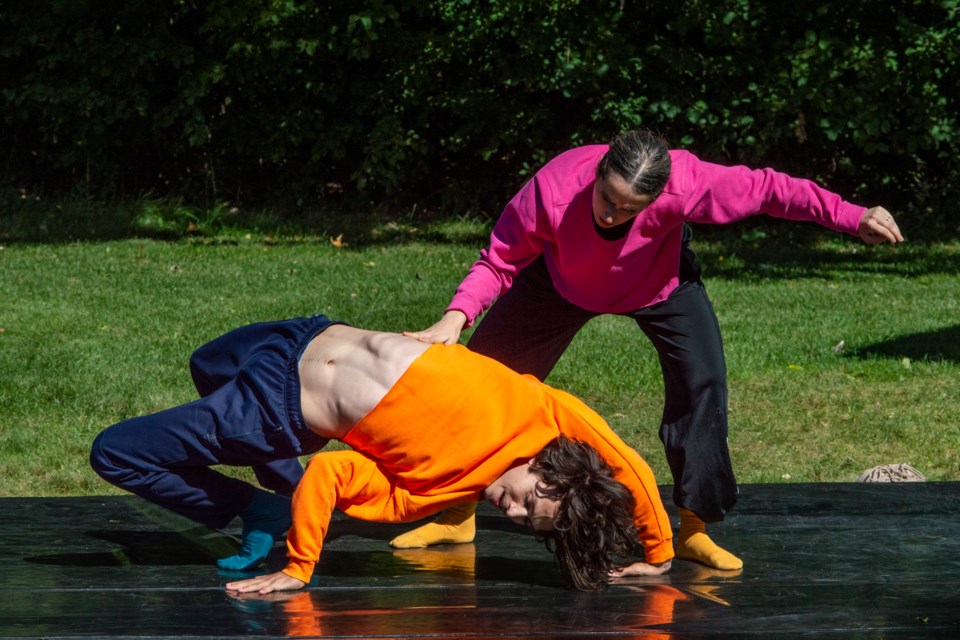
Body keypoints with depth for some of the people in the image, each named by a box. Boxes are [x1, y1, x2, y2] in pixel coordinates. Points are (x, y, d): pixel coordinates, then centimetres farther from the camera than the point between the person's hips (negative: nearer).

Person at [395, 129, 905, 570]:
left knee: (702, 380, -17)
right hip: (565, 284, 0)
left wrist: (853, 218, -30)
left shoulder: (686, 184, -43)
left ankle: (693, 530, -2)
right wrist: (456, 317, -42)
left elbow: (765, 189, -30)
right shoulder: (553, 188, -42)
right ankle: (456, 515, 12)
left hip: (659, 284, 0)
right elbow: (501, 260, -27)